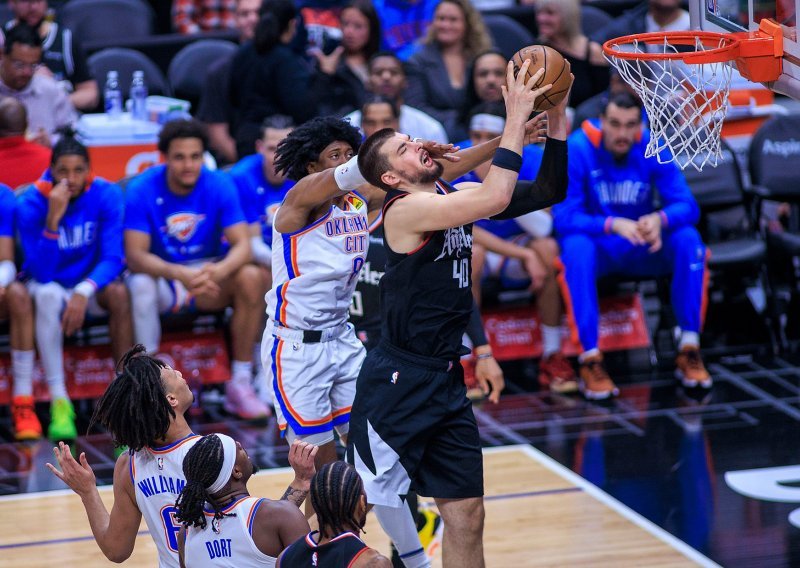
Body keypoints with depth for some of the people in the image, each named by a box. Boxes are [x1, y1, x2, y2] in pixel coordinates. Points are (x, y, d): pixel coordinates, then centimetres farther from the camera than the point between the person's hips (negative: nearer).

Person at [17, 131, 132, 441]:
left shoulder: (107, 195, -13)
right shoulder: (31, 203, -17)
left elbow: (112, 258, -18)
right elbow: (41, 272, -23)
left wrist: (84, 291, -37)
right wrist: (53, 220, -36)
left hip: (91, 284, 1)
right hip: (49, 285, -1)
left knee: (119, 293, -31)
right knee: (47, 294, -36)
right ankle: (59, 402, -34)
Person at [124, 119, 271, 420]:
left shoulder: (219, 185, -11)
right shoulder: (142, 190, -16)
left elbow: (242, 245, -17)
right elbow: (135, 255, -22)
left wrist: (218, 271, -40)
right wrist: (180, 274, -40)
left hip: (209, 274, 2)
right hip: (161, 275, -2)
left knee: (251, 278, -27)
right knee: (140, 286, -35)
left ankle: (240, 384, -19)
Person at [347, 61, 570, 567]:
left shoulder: (453, 198, 9)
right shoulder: (406, 209, -16)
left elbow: (548, 192, 8)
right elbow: (496, 199, -30)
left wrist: (556, 120, -5)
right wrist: (517, 117, -24)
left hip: (446, 381, 8)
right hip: (398, 382, -8)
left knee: (466, 514, 10)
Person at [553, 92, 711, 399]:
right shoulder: (577, 149, -17)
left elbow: (687, 206, -14)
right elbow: (564, 216, -23)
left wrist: (660, 220, -37)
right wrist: (613, 225, -38)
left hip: (642, 249, 3)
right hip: (598, 249, -3)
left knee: (688, 238, -25)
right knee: (576, 245, -36)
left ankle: (689, 348, -19)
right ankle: (590, 359, -34)